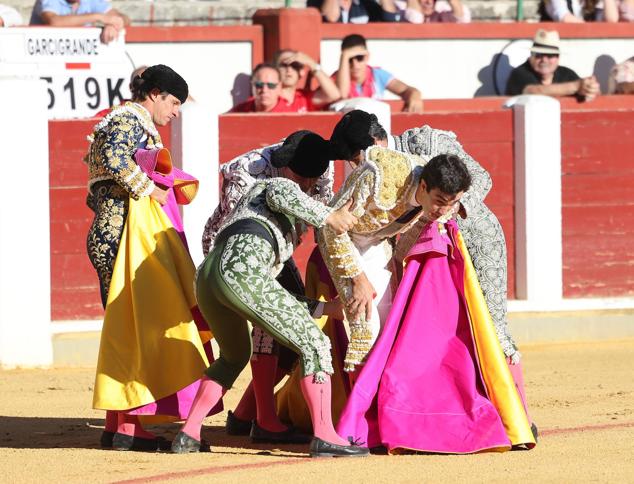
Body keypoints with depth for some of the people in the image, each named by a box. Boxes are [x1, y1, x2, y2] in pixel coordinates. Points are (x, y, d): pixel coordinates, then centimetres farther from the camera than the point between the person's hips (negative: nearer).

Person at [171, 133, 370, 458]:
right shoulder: (279, 186, 18)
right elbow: (281, 195, -11)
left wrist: (323, 307, 46)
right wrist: (328, 217, -5)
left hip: (206, 278, 8)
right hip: (241, 272, -8)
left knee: (234, 357, 33)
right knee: (314, 344, -2)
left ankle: (188, 435, 25)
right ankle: (324, 437, -13)